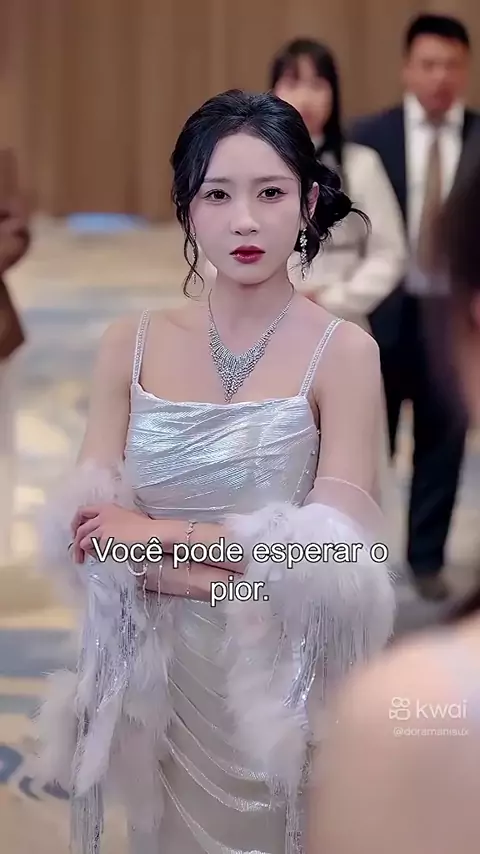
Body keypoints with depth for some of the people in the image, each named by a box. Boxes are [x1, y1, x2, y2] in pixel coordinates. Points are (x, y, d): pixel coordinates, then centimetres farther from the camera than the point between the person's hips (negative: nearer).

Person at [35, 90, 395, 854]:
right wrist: (244, 571, -20)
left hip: (282, 682, -2)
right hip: (155, 674, 3)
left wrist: (155, 534, -14)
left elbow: (338, 555, -15)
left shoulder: (343, 352, -9)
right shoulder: (130, 345, 0)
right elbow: (84, 525, -6)